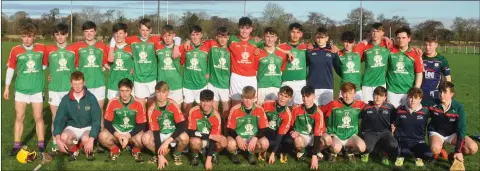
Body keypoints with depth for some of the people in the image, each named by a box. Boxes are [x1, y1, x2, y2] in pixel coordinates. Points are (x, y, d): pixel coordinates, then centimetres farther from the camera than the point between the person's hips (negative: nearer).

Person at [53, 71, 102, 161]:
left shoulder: (91, 98, -12)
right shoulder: (66, 99, -6)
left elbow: (96, 120, -15)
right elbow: (58, 120, -7)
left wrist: (91, 140, -27)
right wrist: (58, 140, -23)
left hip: (88, 127, -2)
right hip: (72, 127, 2)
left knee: (85, 139, -35)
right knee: (64, 137, -31)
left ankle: (89, 151, 3)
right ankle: (73, 151, 3)